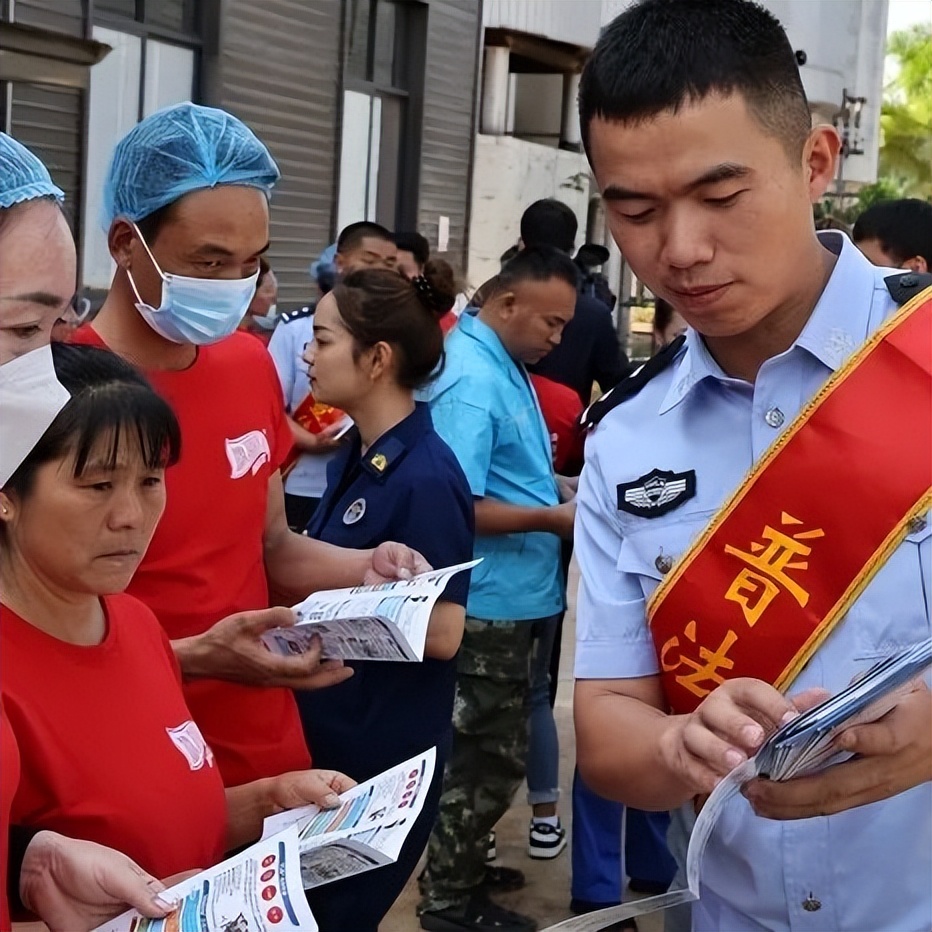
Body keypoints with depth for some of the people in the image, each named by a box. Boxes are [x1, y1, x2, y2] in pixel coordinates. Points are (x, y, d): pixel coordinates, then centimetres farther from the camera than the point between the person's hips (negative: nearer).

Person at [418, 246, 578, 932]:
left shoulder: (502, 363, 10)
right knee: (493, 755, 2)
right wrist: (551, 518, -23)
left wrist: (560, 489, 8)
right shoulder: (471, 380, -21)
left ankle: (459, 867, 36)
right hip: (492, 601, -10)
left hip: (515, 598, 10)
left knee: (487, 749, 21)